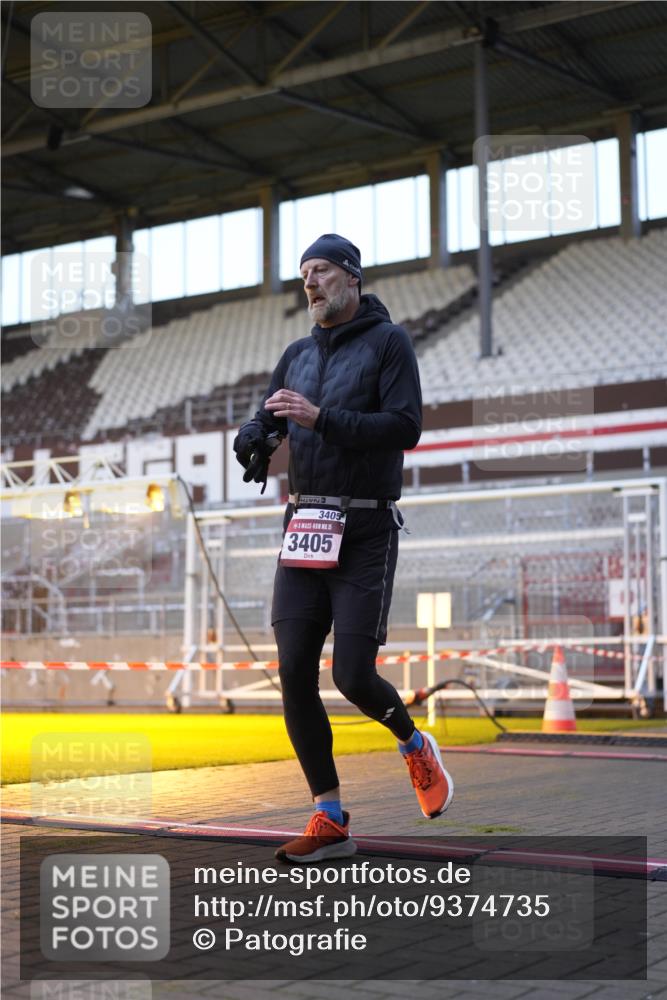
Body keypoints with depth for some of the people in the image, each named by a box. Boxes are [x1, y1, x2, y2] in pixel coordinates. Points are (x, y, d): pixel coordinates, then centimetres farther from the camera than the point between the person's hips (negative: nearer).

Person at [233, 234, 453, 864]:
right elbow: (262, 424, 13)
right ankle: (330, 819, 6)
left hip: (365, 532, -5)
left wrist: (321, 419, -21)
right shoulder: (299, 354, 17)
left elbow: (405, 427, -13)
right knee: (294, 674, -3)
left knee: (353, 677, -9)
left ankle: (416, 747, 24)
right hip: (304, 527, 5)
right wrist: (253, 439, -12)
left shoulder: (387, 341, -1)